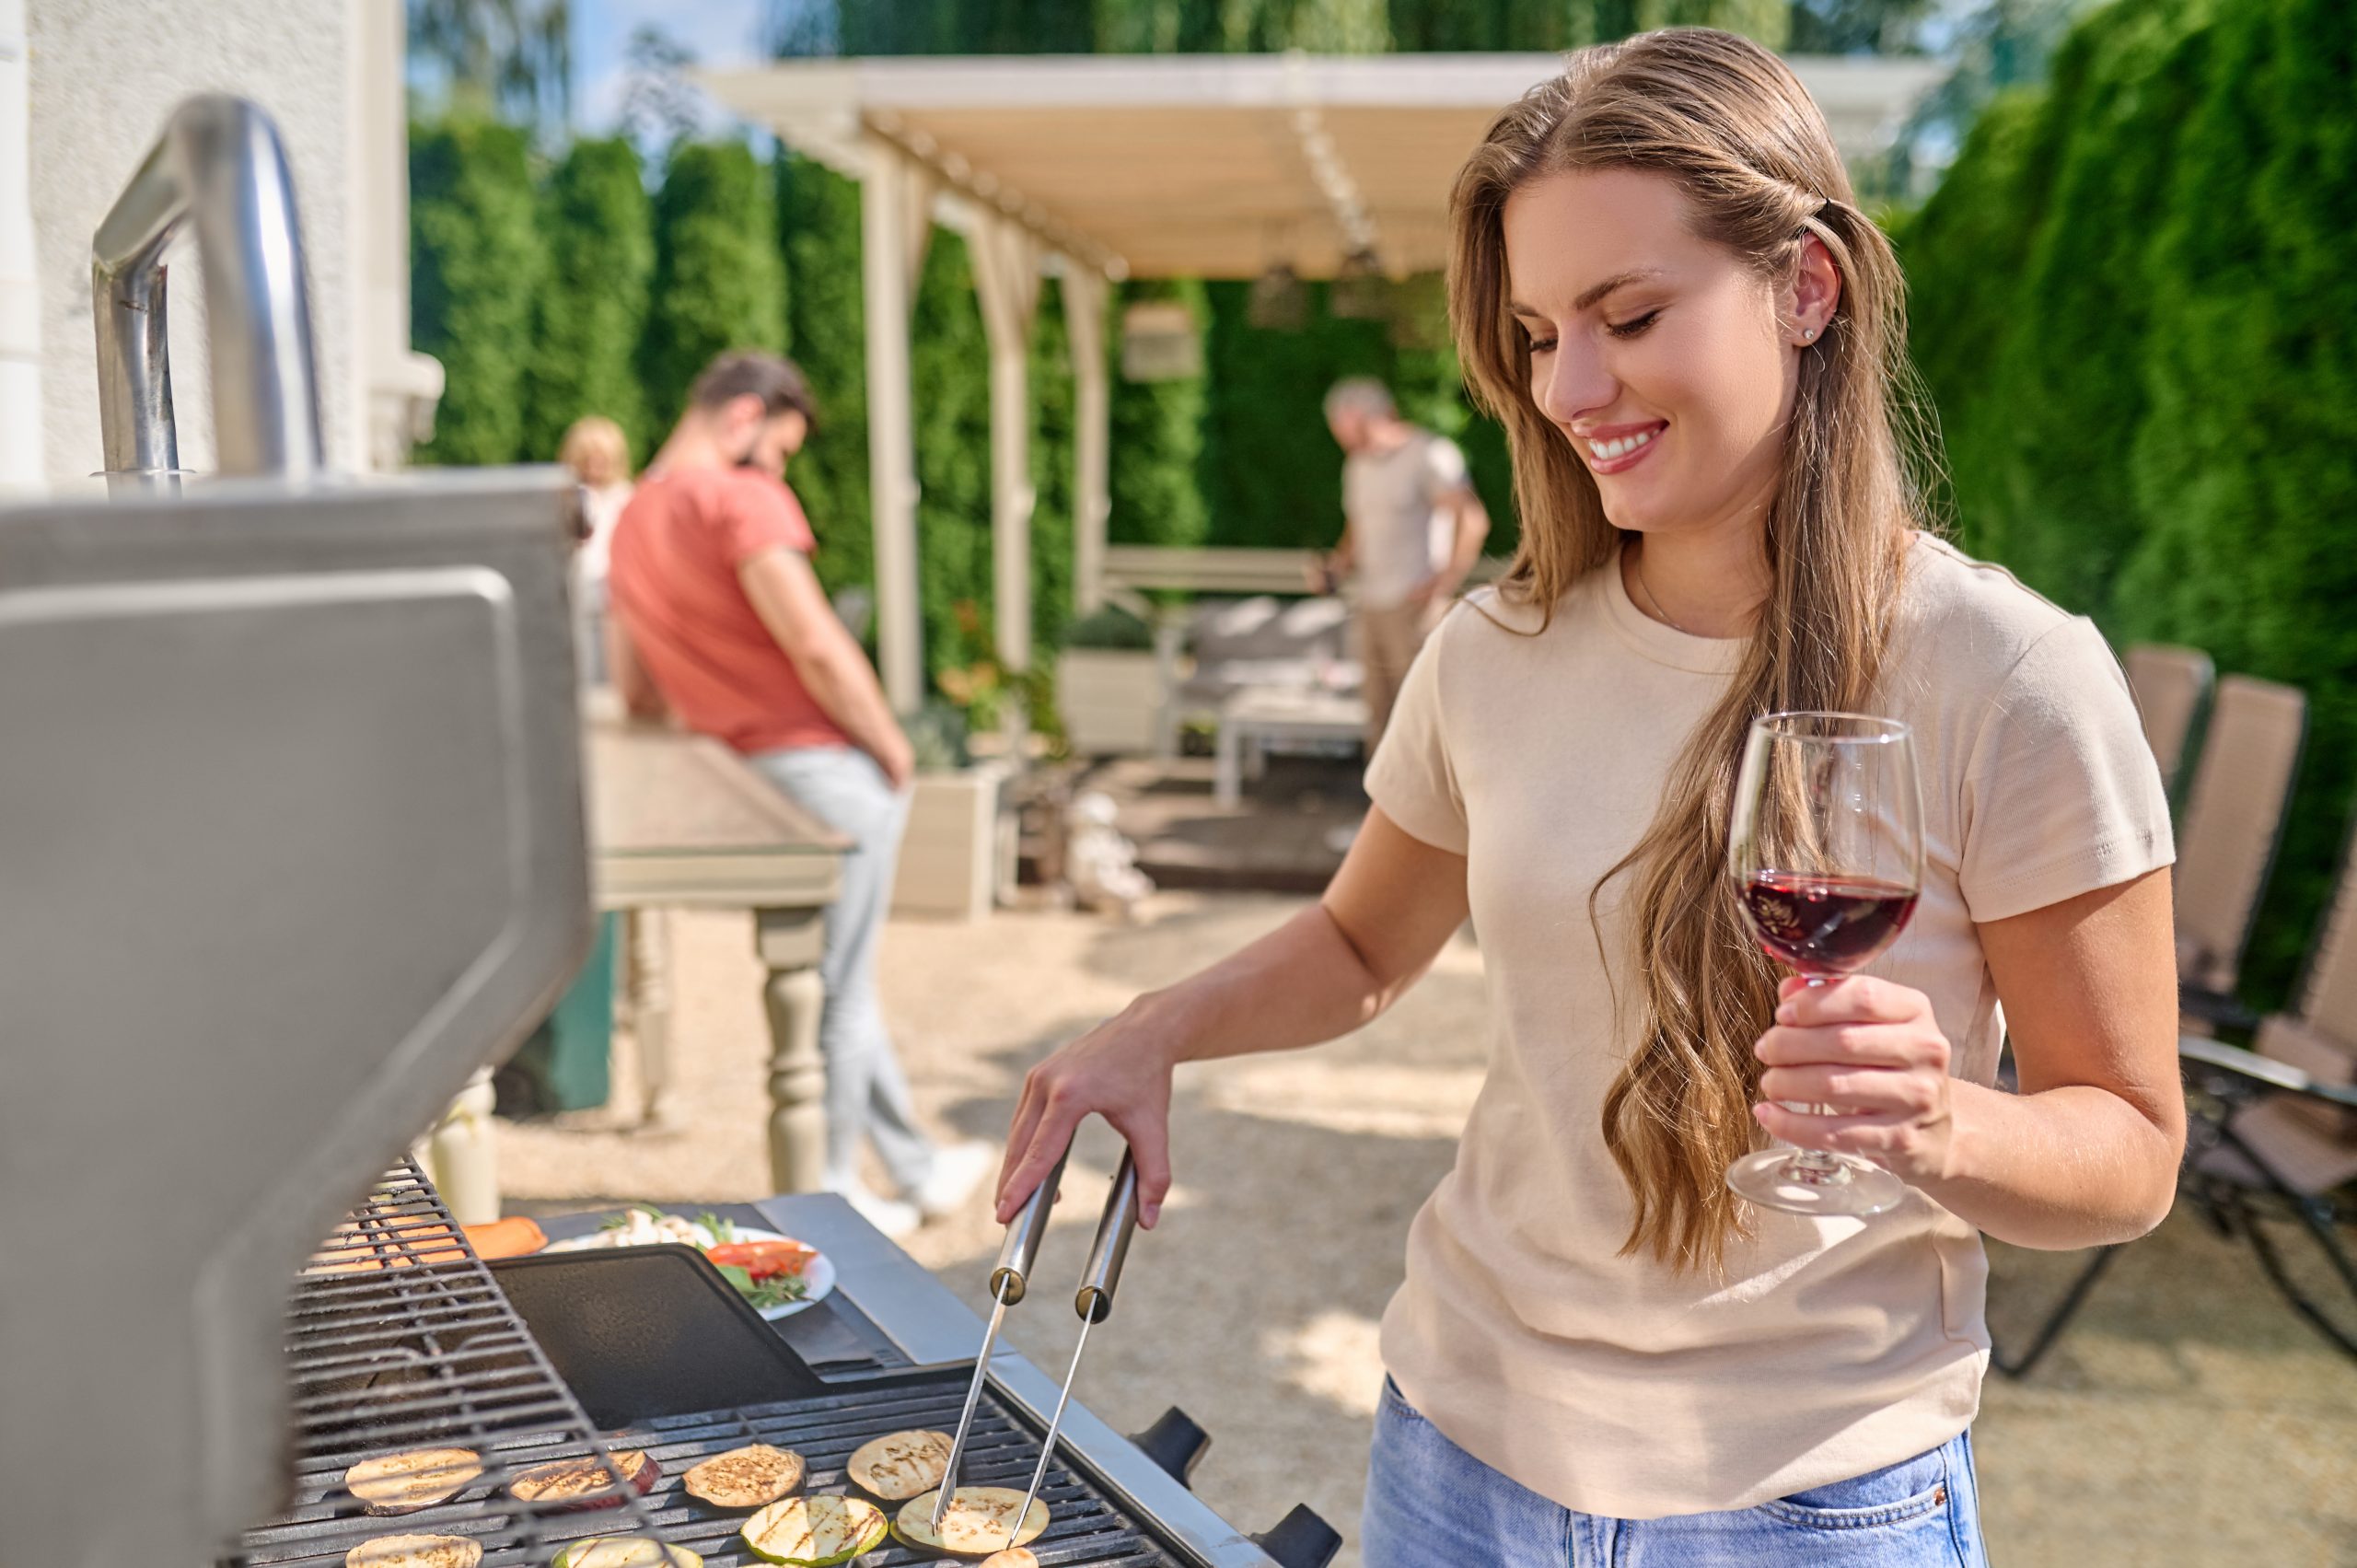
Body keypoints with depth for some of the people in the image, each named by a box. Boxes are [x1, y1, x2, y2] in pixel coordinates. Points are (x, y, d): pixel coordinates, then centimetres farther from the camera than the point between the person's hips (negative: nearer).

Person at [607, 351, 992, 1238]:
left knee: (837, 987, 17)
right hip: (826, 769, -8)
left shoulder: (631, 523, 14)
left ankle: (917, 1171, 28)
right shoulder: (742, 499, -12)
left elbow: (636, 692, 18)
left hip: (740, 771, 8)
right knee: (837, 992, 3)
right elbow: (816, 646, -20)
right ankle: (823, 1197, 12)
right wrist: (892, 745, -8)